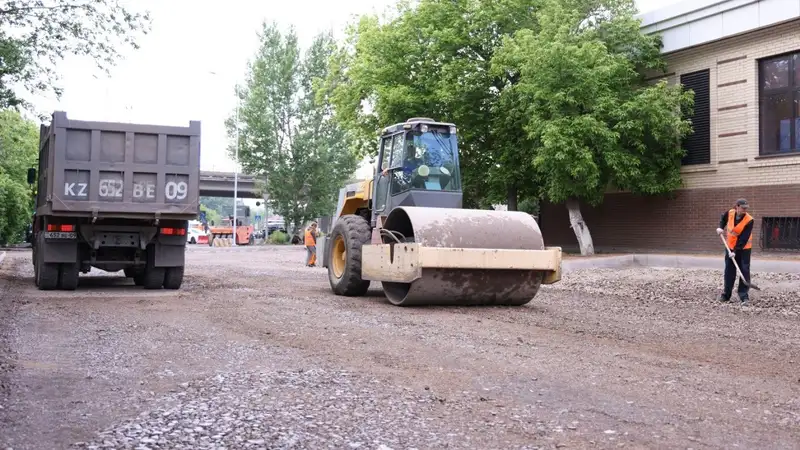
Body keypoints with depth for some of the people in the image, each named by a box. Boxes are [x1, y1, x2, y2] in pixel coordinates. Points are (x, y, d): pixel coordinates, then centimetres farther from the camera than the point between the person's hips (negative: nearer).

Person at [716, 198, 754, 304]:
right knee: (729, 271, 9)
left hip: (744, 248, -4)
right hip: (730, 247, 4)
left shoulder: (749, 220, -22)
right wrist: (721, 227, 0)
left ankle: (744, 296, -4)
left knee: (744, 271, -7)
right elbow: (723, 218, 16)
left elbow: (744, 238, -25)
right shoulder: (730, 213, -11)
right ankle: (726, 295, 18)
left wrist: (736, 251, -29)